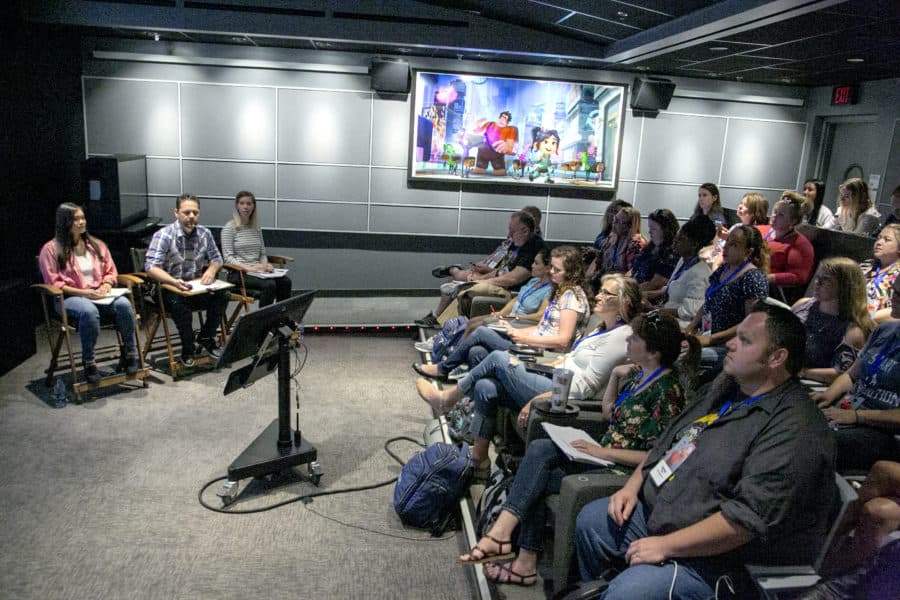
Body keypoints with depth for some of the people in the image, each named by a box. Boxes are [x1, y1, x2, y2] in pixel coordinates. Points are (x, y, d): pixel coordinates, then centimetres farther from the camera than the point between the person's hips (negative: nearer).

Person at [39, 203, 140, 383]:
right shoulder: (51, 249, 0)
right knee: (89, 311, -39)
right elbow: (54, 283, -5)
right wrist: (83, 292, -17)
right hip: (70, 297, -4)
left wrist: (106, 285, -4)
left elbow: (111, 271, 19)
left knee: (123, 304, -29)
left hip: (99, 295, 4)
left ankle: (131, 354, -18)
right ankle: (88, 363, -24)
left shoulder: (96, 245, 16)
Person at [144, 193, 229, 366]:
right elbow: (151, 267, -22)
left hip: (197, 287, 5)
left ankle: (206, 338, 0)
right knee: (179, 301, -36)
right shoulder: (163, 235, -14)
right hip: (170, 288, -4)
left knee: (222, 294, -21)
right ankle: (187, 348, -15)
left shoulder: (205, 234, 1)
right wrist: (174, 281, -40)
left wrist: (211, 270, -14)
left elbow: (216, 259, 12)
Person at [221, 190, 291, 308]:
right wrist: (248, 268, -22)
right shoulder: (229, 228, -1)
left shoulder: (256, 228, 16)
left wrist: (265, 265, -5)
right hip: (238, 273, -5)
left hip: (256, 271, 5)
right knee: (269, 284, -32)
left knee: (285, 281, -23)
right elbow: (228, 258, -9)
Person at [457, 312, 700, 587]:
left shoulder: (667, 390, -16)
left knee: (536, 480, -17)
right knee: (539, 448, -15)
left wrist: (603, 452, -20)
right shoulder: (640, 374, 10)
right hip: (605, 456, 8)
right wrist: (616, 377, 6)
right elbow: (609, 413, 20)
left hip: (625, 470, -8)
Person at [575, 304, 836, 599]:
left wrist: (665, 546, -25)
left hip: (716, 557, -9)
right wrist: (632, 486, 3)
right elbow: (668, 439, 15)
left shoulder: (795, 431, -24)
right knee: (591, 519, 12)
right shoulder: (727, 386, 7)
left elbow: (749, 517, -29)